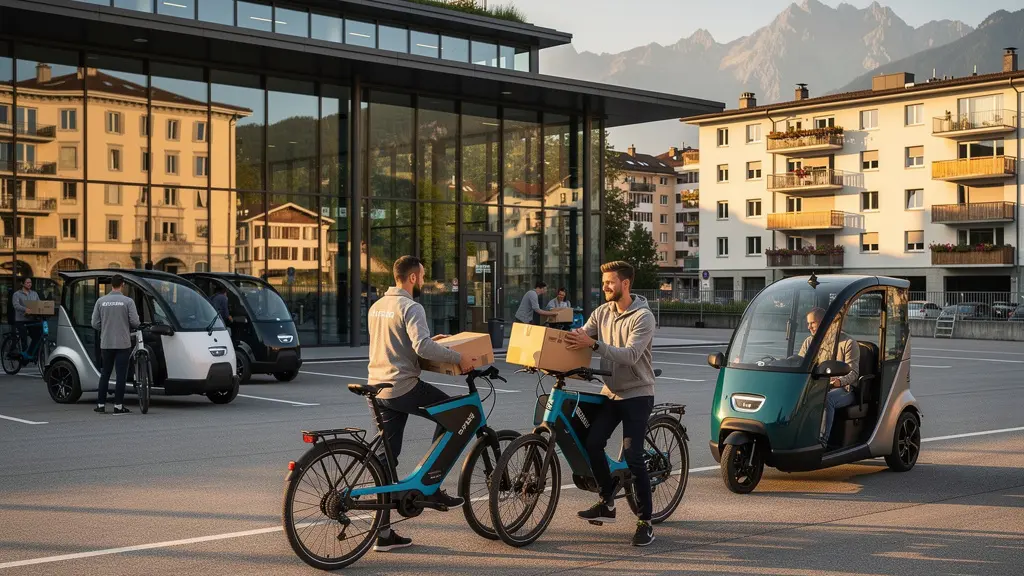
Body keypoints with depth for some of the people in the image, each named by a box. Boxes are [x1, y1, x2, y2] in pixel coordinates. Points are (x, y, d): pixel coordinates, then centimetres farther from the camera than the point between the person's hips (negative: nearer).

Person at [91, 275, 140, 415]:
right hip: (123, 344, -3)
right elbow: (135, 322, -10)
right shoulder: (128, 301, -8)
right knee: (121, 375, 0)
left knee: (105, 374, 13)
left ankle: (101, 404, 14)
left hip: (106, 344, 3)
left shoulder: (101, 301, 1)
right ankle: (118, 406, -2)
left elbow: (95, 324, 2)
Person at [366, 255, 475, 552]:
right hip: (404, 388, -8)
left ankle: (384, 532, 11)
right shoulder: (410, 307, -13)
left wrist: (431, 340, 30)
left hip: (379, 389, 8)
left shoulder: (377, 306, 15)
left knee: (387, 458, 10)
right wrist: (458, 357, -18)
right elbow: (422, 347, -27)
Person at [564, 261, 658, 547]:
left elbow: (630, 355, -27)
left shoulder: (643, 317, -15)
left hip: (637, 394, -6)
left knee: (632, 456, -11)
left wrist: (594, 344, -36)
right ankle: (607, 502, 10)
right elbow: (579, 338, 2)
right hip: (610, 392, 6)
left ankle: (645, 522, -1)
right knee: (592, 443, -9)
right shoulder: (602, 312, 5)